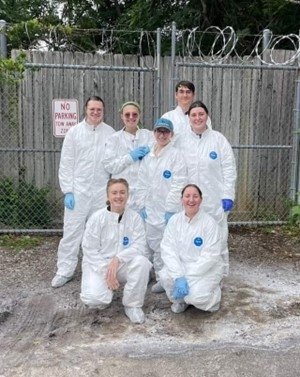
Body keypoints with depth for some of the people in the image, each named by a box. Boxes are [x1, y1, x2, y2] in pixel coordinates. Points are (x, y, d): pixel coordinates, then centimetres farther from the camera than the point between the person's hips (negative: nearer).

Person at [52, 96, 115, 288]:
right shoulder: (74, 132, 2)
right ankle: (65, 270, 13)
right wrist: (68, 191, -6)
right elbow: (66, 164, 1)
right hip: (78, 190, -1)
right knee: (72, 231, 2)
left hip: (103, 191, 1)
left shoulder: (110, 133, 3)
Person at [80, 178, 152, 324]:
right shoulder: (97, 217, -10)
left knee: (142, 262, -30)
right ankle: (108, 287, 12)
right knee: (94, 298, -27)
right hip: (99, 264, -1)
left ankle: (132, 304, -9)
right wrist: (107, 272, -19)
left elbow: (139, 246, -12)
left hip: (124, 264, 2)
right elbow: (90, 250, -10)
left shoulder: (134, 217, -6)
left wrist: (118, 259, -27)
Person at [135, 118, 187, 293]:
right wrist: (141, 205, 6)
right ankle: (161, 278, 25)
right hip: (151, 210, 6)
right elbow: (142, 183, 13)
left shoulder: (176, 155, -6)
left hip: (169, 210, -6)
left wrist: (171, 210, -17)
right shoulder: (148, 156, 11)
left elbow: (178, 185, -13)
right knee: (155, 245, 12)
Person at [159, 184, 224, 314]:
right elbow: (168, 250, -12)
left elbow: (210, 256, -19)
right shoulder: (174, 220, -4)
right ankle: (179, 300, 6)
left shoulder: (209, 223, -15)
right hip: (181, 266, 3)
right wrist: (179, 276, -27)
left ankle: (214, 293, 8)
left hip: (206, 270, -3)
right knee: (165, 276, -27)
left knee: (194, 296, -28)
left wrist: (186, 278, -24)